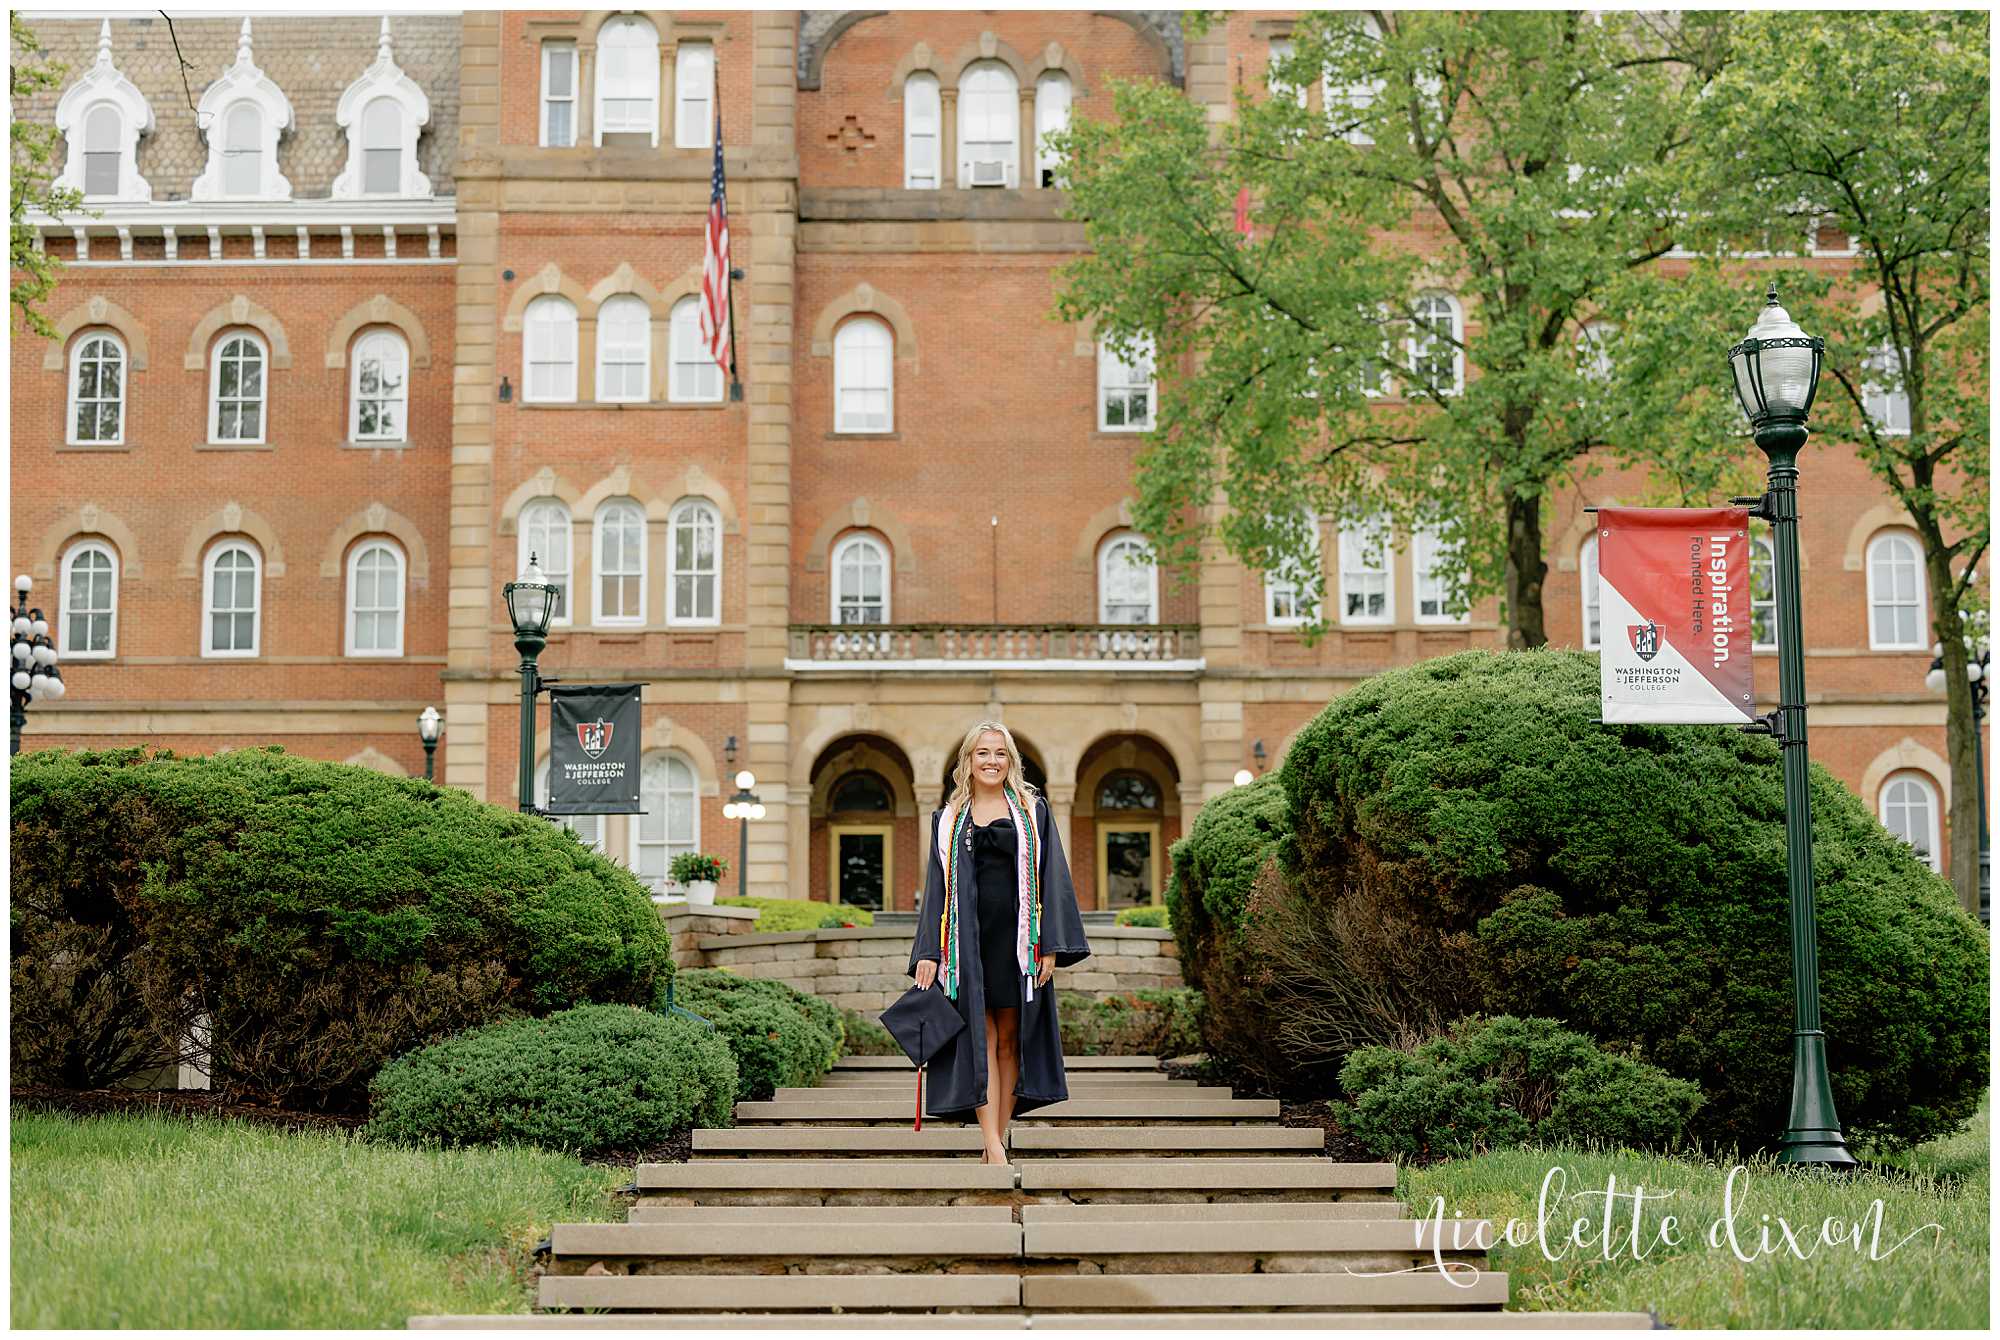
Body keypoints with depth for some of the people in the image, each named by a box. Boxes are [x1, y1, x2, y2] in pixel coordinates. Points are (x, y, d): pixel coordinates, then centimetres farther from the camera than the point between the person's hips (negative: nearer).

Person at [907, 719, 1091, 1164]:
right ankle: (995, 1148, -15)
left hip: (1017, 938, 0)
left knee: (1009, 1039, 3)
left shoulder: (1032, 810, 8)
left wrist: (1051, 946, -6)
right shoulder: (948, 819, 12)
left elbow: (1052, 878, 3)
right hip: (967, 939, 0)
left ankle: (996, 1140, 10)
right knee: (980, 1040, -8)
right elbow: (936, 888, 10)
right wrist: (928, 952, 0)